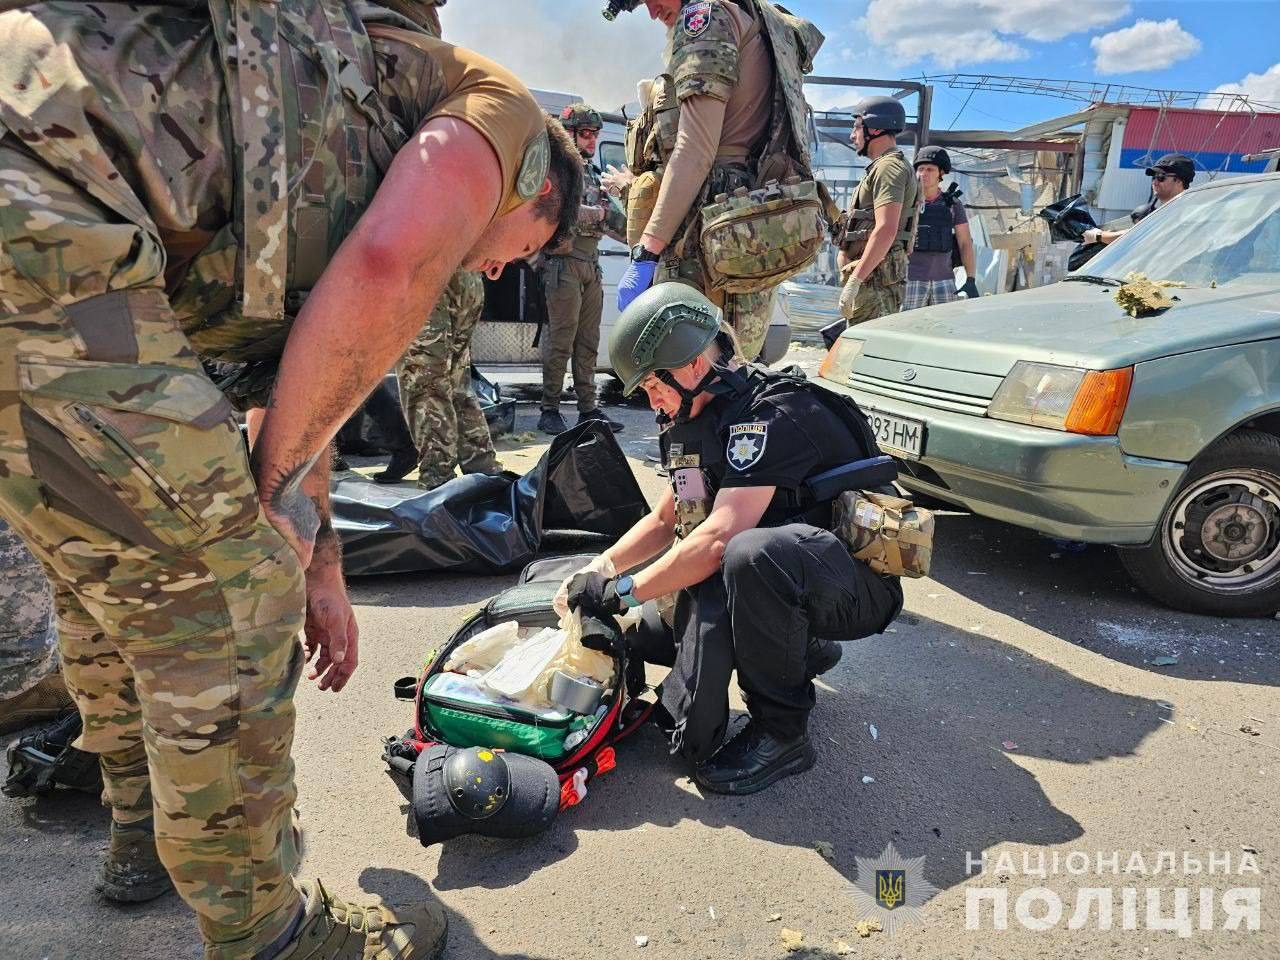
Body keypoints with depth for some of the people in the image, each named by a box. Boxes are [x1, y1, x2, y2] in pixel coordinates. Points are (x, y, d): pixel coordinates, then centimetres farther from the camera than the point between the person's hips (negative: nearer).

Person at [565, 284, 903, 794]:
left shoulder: (772, 415, -24)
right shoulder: (705, 417, 6)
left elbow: (717, 539, -32)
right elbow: (665, 521, 15)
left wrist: (622, 591, -23)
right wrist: (599, 570, 1)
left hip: (857, 584, -9)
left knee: (751, 554, -40)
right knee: (647, 634, 4)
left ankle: (782, 731, -18)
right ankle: (798, 654, 15)